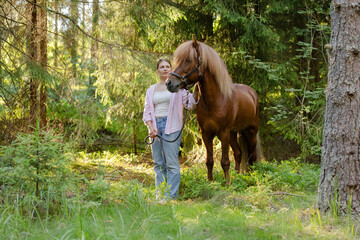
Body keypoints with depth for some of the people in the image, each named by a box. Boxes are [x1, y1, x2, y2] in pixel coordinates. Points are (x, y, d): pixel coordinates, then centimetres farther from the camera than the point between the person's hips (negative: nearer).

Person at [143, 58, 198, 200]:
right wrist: (151, 128, -4)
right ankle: (159, 195, 11)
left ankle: (171, 196, -8)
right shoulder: (151, 90, 15)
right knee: (158, 164, 6)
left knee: (172, 163, -8)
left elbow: (189, 103, 0)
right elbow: (147, 112, 12)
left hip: (171, 127, -4)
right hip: (155, 126, 4)